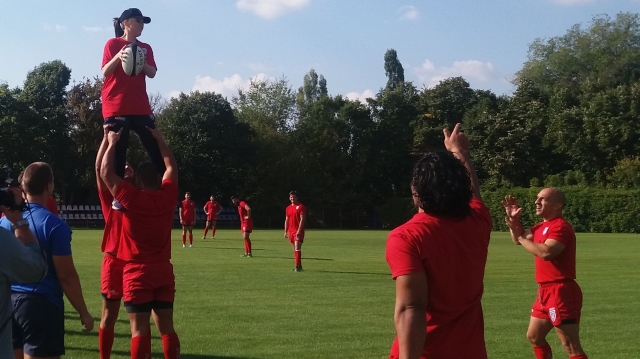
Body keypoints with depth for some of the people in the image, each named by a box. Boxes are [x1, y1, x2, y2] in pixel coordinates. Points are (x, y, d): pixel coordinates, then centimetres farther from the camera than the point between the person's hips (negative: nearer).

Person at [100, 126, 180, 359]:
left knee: (140, 330, -4)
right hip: (164, 272, 4)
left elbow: (106, 172, -5)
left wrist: (112, 143, 5)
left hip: (137, 273, -4)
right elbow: (171, 167, 17)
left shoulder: (131, 198, -11)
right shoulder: (168, 196, 0)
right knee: (166, 327, 8)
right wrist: (159, 139, 23)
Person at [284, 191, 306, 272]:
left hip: (298, 231, -7)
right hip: (291, 231, 7)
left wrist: (299, 230, -19)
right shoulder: (288, 208, 15)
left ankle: (298, 266, -17)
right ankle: (298, 266, 16)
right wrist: (285, 232, 12)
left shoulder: (301, 206, -6)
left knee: (297, 248, -15)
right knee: (295, 249, 10)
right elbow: (286, 220, 18)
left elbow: (302, 219, -12)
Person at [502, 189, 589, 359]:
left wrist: (519, 237, -22)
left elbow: (546, 252, -31)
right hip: (545, 291, 10)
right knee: (533, 336, 21)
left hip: (561, 292, -10)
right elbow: (519, 239, 22)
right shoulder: (542, 226, 15)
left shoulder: (560, 226, -16)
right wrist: (513, 219, 5)